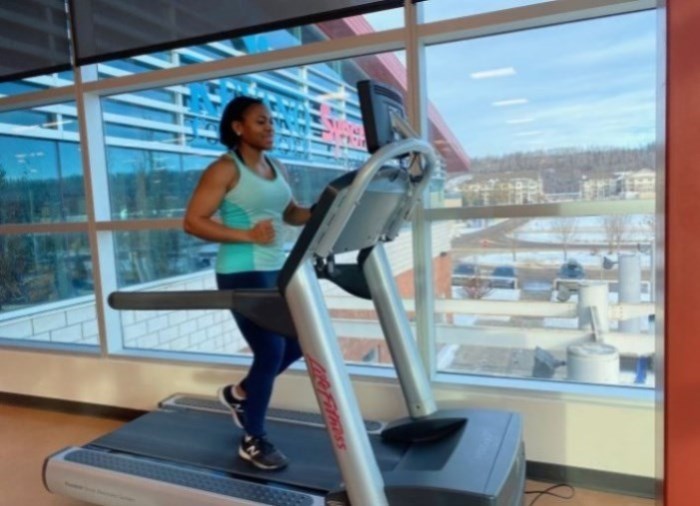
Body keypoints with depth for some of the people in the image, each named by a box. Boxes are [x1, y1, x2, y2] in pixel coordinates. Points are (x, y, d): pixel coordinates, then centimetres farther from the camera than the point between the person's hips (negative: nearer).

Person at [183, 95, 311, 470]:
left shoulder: (276, 169, 13)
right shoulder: (225, 170, -9)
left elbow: (291, 214, 18)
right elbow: (192, 221, -14)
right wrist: (247, 235, -24)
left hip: (277, 270, 8)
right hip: (242, 274, -8)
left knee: (298, 342, 11)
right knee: (271, 350, -7)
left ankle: (239, 393, 36)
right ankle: (253, 441, 15)